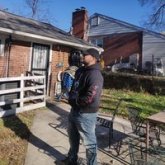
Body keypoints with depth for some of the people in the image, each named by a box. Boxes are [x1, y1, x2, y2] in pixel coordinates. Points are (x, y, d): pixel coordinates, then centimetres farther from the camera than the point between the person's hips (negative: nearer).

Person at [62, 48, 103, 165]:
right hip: (75, 110, 10)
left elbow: (90, 98, -30)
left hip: (86, 114, -10)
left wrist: (74, 101, -15)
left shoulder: (95, 75, -22)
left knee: (89, 142, 7)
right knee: (73, 137, 26)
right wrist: (71, 97, 0)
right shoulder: (80, 71, 7)